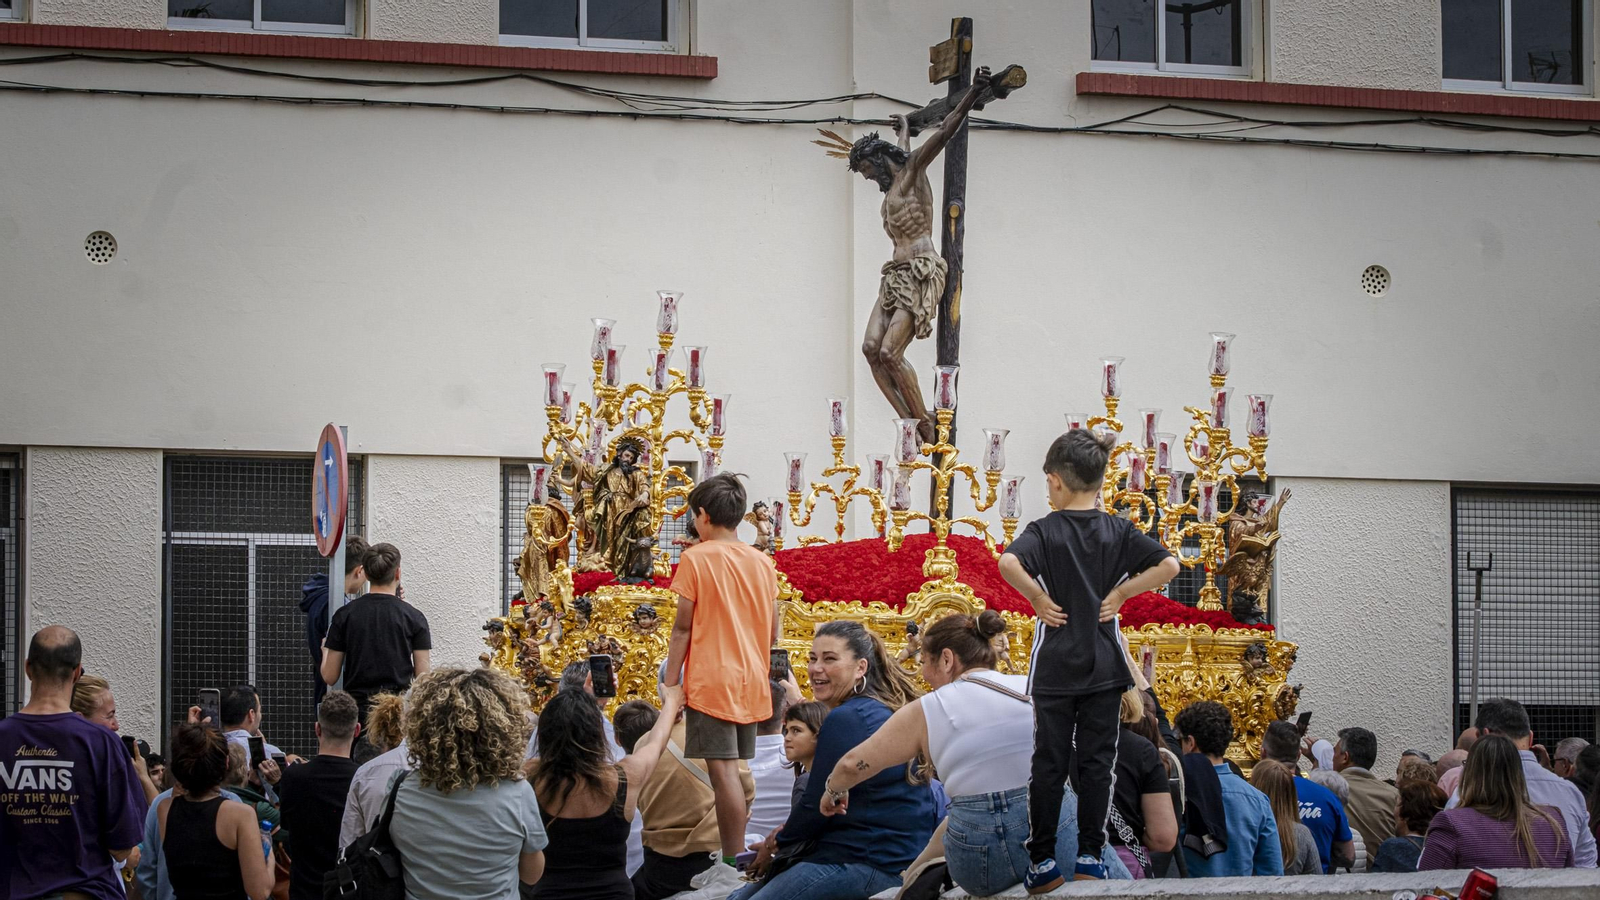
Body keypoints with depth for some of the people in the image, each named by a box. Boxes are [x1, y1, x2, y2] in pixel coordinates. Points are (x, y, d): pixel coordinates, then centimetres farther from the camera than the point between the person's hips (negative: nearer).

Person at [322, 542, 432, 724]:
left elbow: (330, 677, 2)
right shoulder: (414, 617, -2)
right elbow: (422, 677, -3)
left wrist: (325, 651, 22)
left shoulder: (344, 615, 0)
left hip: (357, 709, 1)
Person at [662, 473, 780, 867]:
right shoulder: (763, 562, 11)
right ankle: (741, 859, 12)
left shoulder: (696, 558, -6)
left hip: (711, 681, -6)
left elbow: (682, 627, -7)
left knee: (724, 772, -9)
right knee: (740, 772, 11)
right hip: (753, 682, 6)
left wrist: (671, 685, -3)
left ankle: (734, 861, -13)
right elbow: (774, 633, 13)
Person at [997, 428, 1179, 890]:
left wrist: (1038, 598, -12)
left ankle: (1042, 863, 5)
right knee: (1096, 761, 7)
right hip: (1104, 666, 2)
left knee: (1049, 764, 4)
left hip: (1055, 667, -2)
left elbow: (1008, 562, -27)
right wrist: (1120, 593, -3)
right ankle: (1089, 857, 7)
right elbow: (1168, 565, -10)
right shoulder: (1119, 531, 0)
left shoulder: (1046, 531, -7)